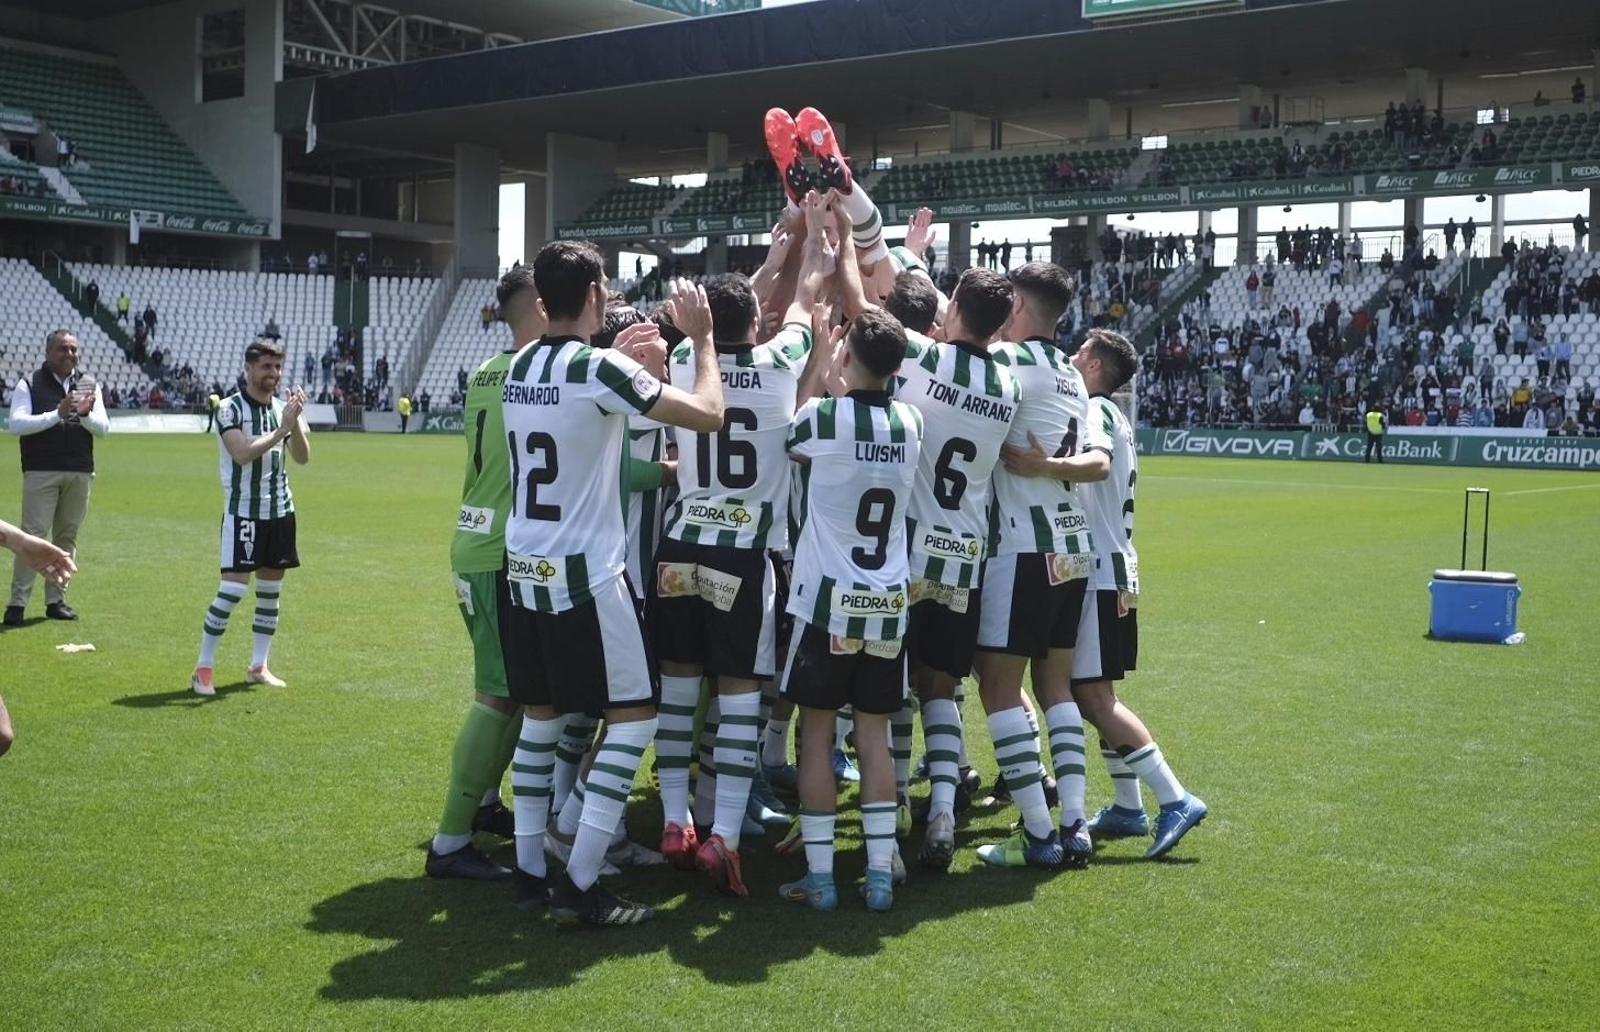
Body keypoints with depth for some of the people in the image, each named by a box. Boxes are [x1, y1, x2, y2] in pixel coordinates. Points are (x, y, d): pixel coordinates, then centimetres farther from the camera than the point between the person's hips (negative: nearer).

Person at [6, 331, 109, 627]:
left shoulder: (89, 386, 14)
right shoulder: (29, 384, 3)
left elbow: (103, 428, 7)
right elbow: (16, 424, -8)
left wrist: (86, 414, -14)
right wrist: (57, 415, -17)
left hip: (80, 473, 4)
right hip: (41, 472, -4)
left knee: (67, 537, 6)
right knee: (33, 537, -8)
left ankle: (56, 600, 13)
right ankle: (17, 603, -5)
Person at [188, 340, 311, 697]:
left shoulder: (284, 408, 7)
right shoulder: (230, 409, -9)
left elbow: (302, 457, -2)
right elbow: (242, 453, -23)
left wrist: (296, 422, -17)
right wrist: (281, 429, -26)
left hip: (280, 510, 6)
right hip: (243, 510, -6)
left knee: (271, 588, 9)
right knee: (233, 588, -11)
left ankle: (258, 666, 19)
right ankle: (203, 668, -1)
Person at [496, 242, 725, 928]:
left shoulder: (518, 369, 7)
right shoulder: (601, 369, -15)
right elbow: (708, 415, -12)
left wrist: (628, 355, 31)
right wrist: (701, 338, 1)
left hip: (522, 569, 8)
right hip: (583, 575, -8)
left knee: (540, 716, 17)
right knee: (635, 715, 1)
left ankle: (530, 871, 20)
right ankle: (579, 887, -1)